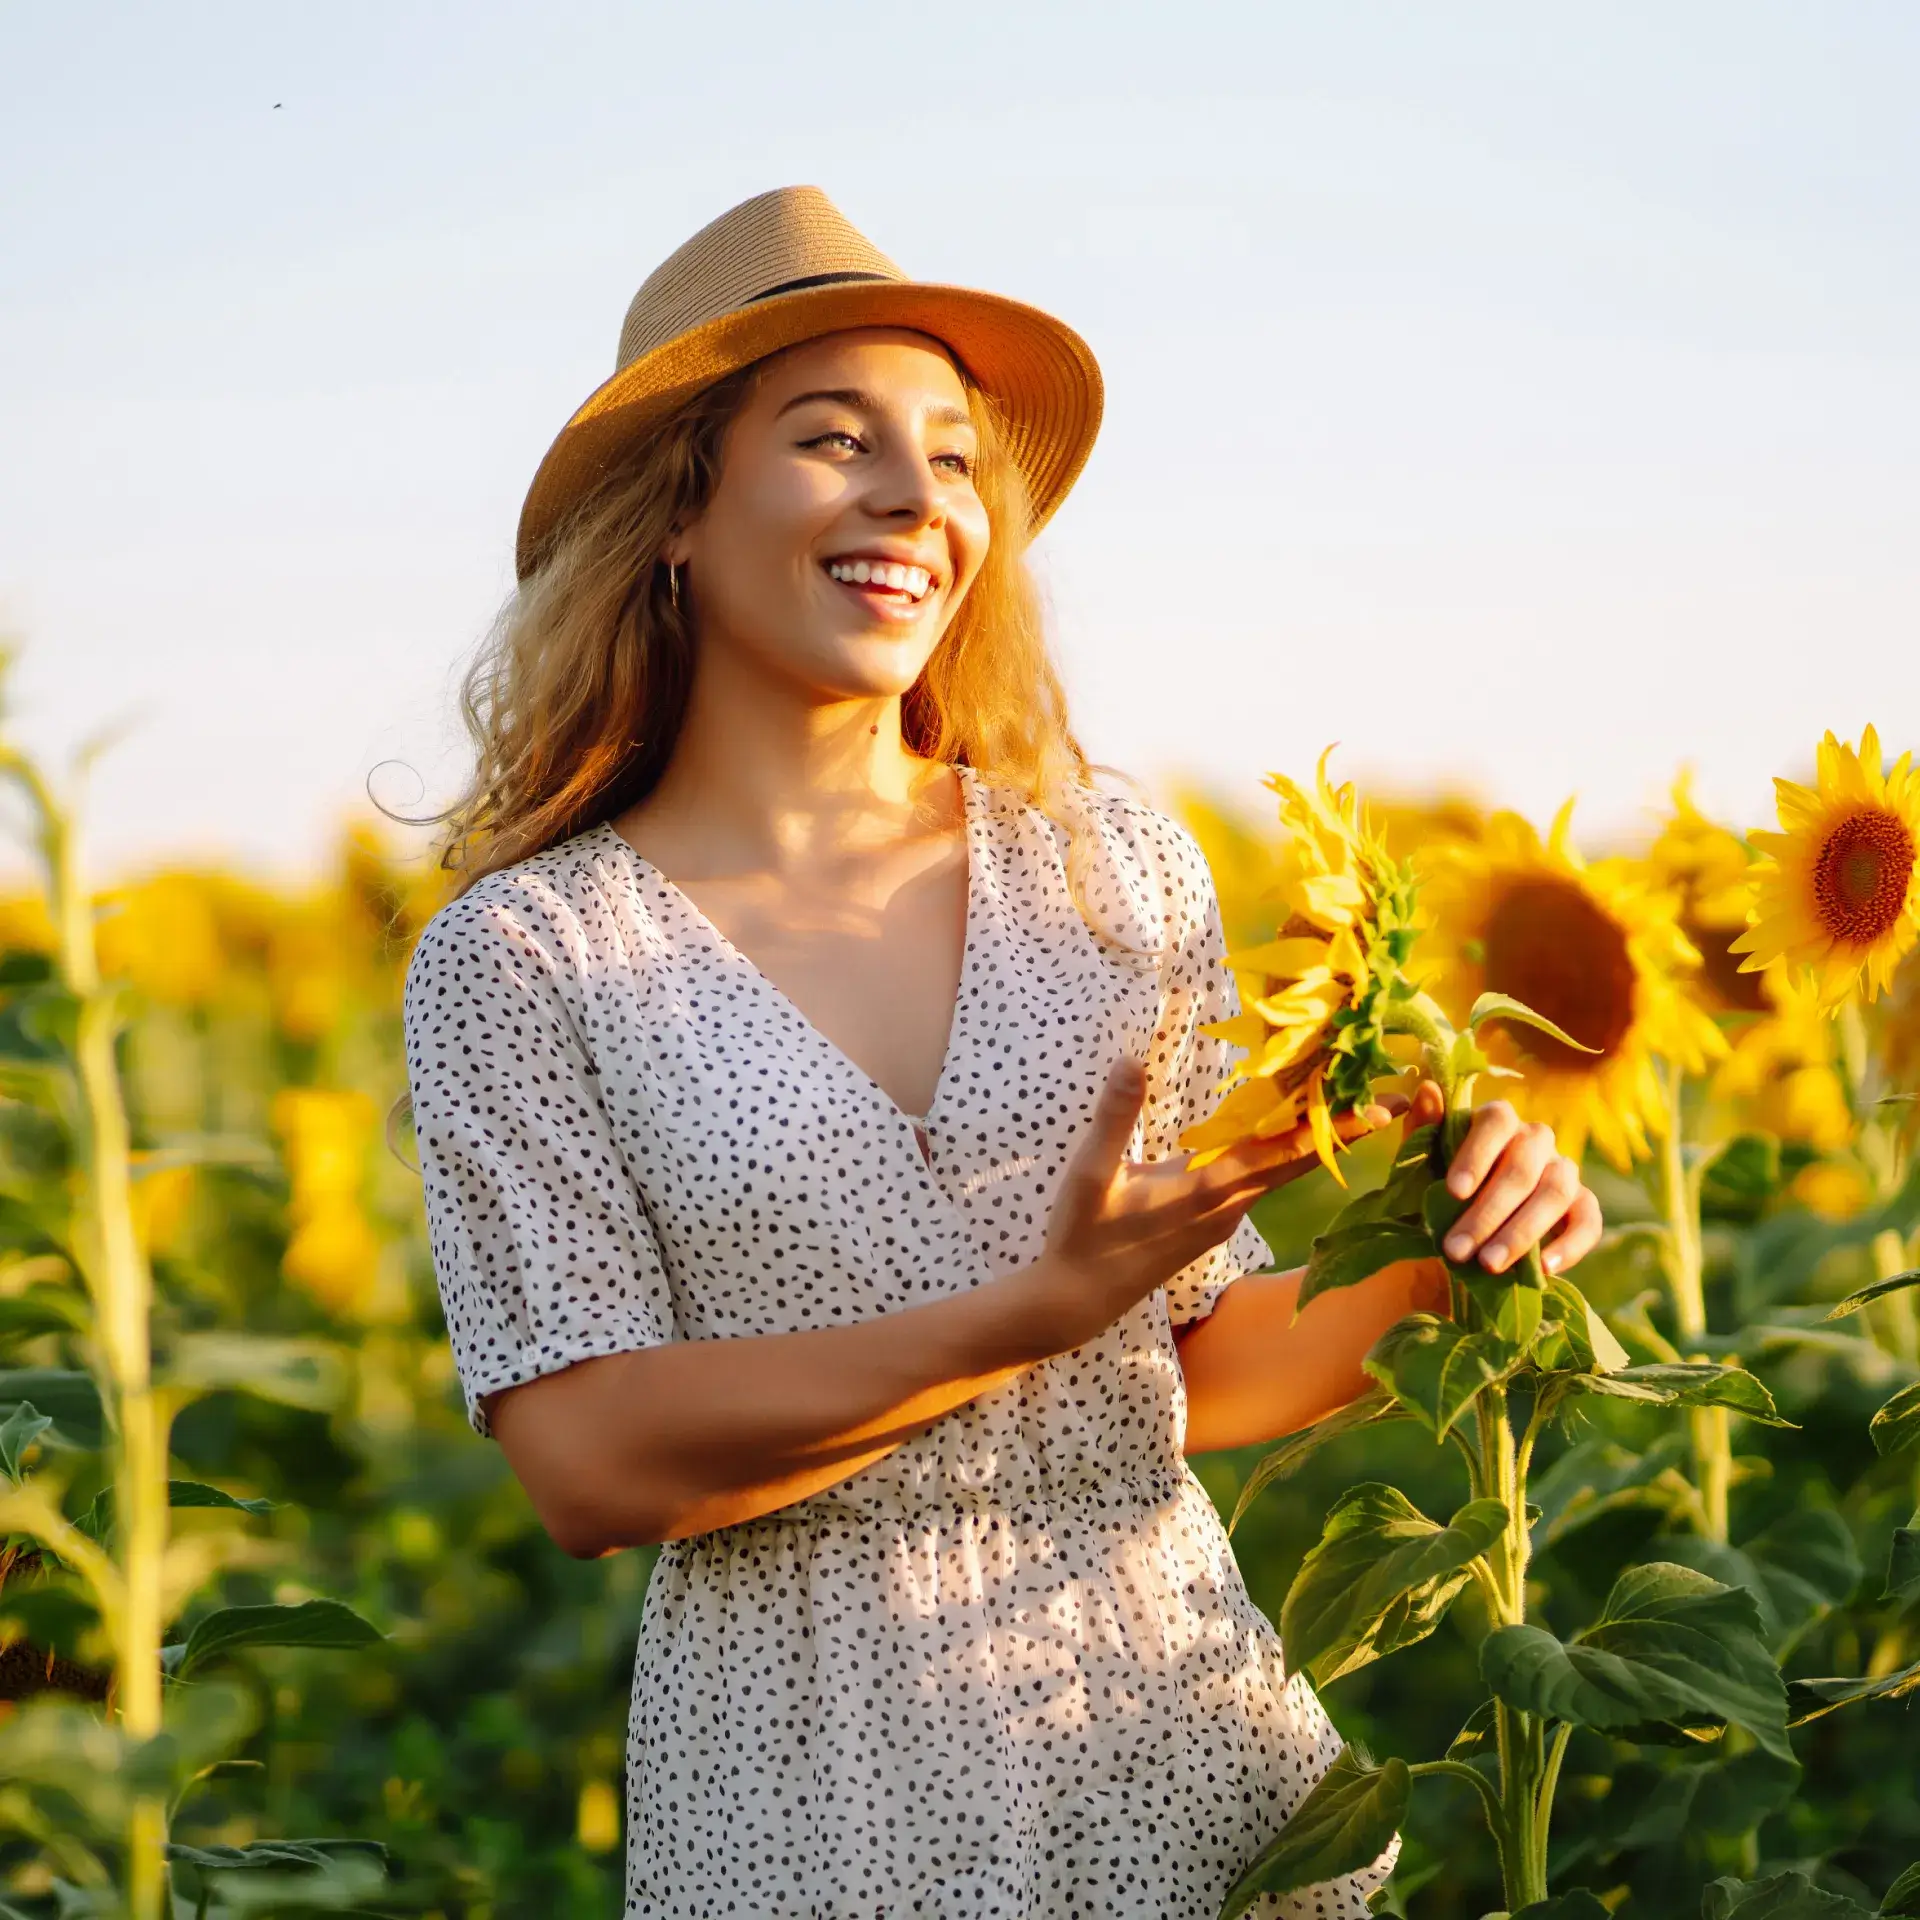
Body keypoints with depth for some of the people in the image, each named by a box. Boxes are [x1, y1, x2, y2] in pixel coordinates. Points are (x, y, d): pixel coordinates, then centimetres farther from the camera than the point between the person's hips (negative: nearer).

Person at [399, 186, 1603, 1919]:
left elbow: (1201, 1368, 8)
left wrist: (1419, 1262, -11)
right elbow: (585, 1466, -12)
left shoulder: (1118, 871, 2)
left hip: (1188, 1715, 3)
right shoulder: (520, 957, -5)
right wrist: (1032, 1316, -20)